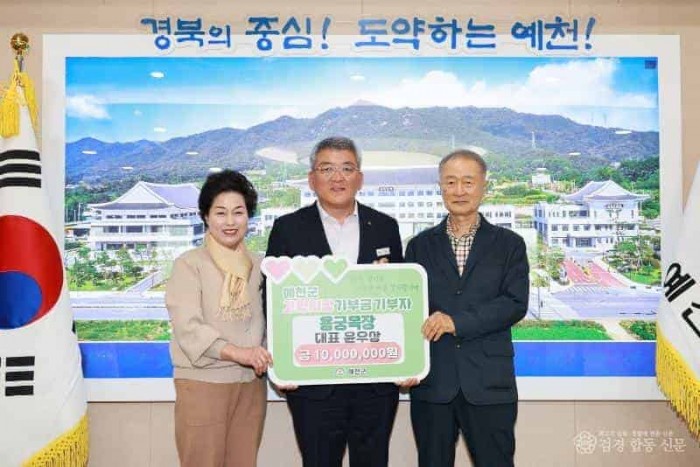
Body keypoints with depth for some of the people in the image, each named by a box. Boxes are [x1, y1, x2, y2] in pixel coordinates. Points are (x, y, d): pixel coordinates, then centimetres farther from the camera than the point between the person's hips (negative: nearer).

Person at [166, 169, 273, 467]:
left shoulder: (259, 265, 8)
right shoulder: (189, 264, -4)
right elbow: (188, 328, -14)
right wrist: (238, 353, -24)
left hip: (251, 384, 4)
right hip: (203, 384, -4)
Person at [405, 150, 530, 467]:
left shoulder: (509, 244, 5)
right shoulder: (420, 245, 10)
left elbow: (516, 304, -7)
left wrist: (457, 321, -15)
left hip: (489, 383, -1)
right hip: (431, 382, 2)